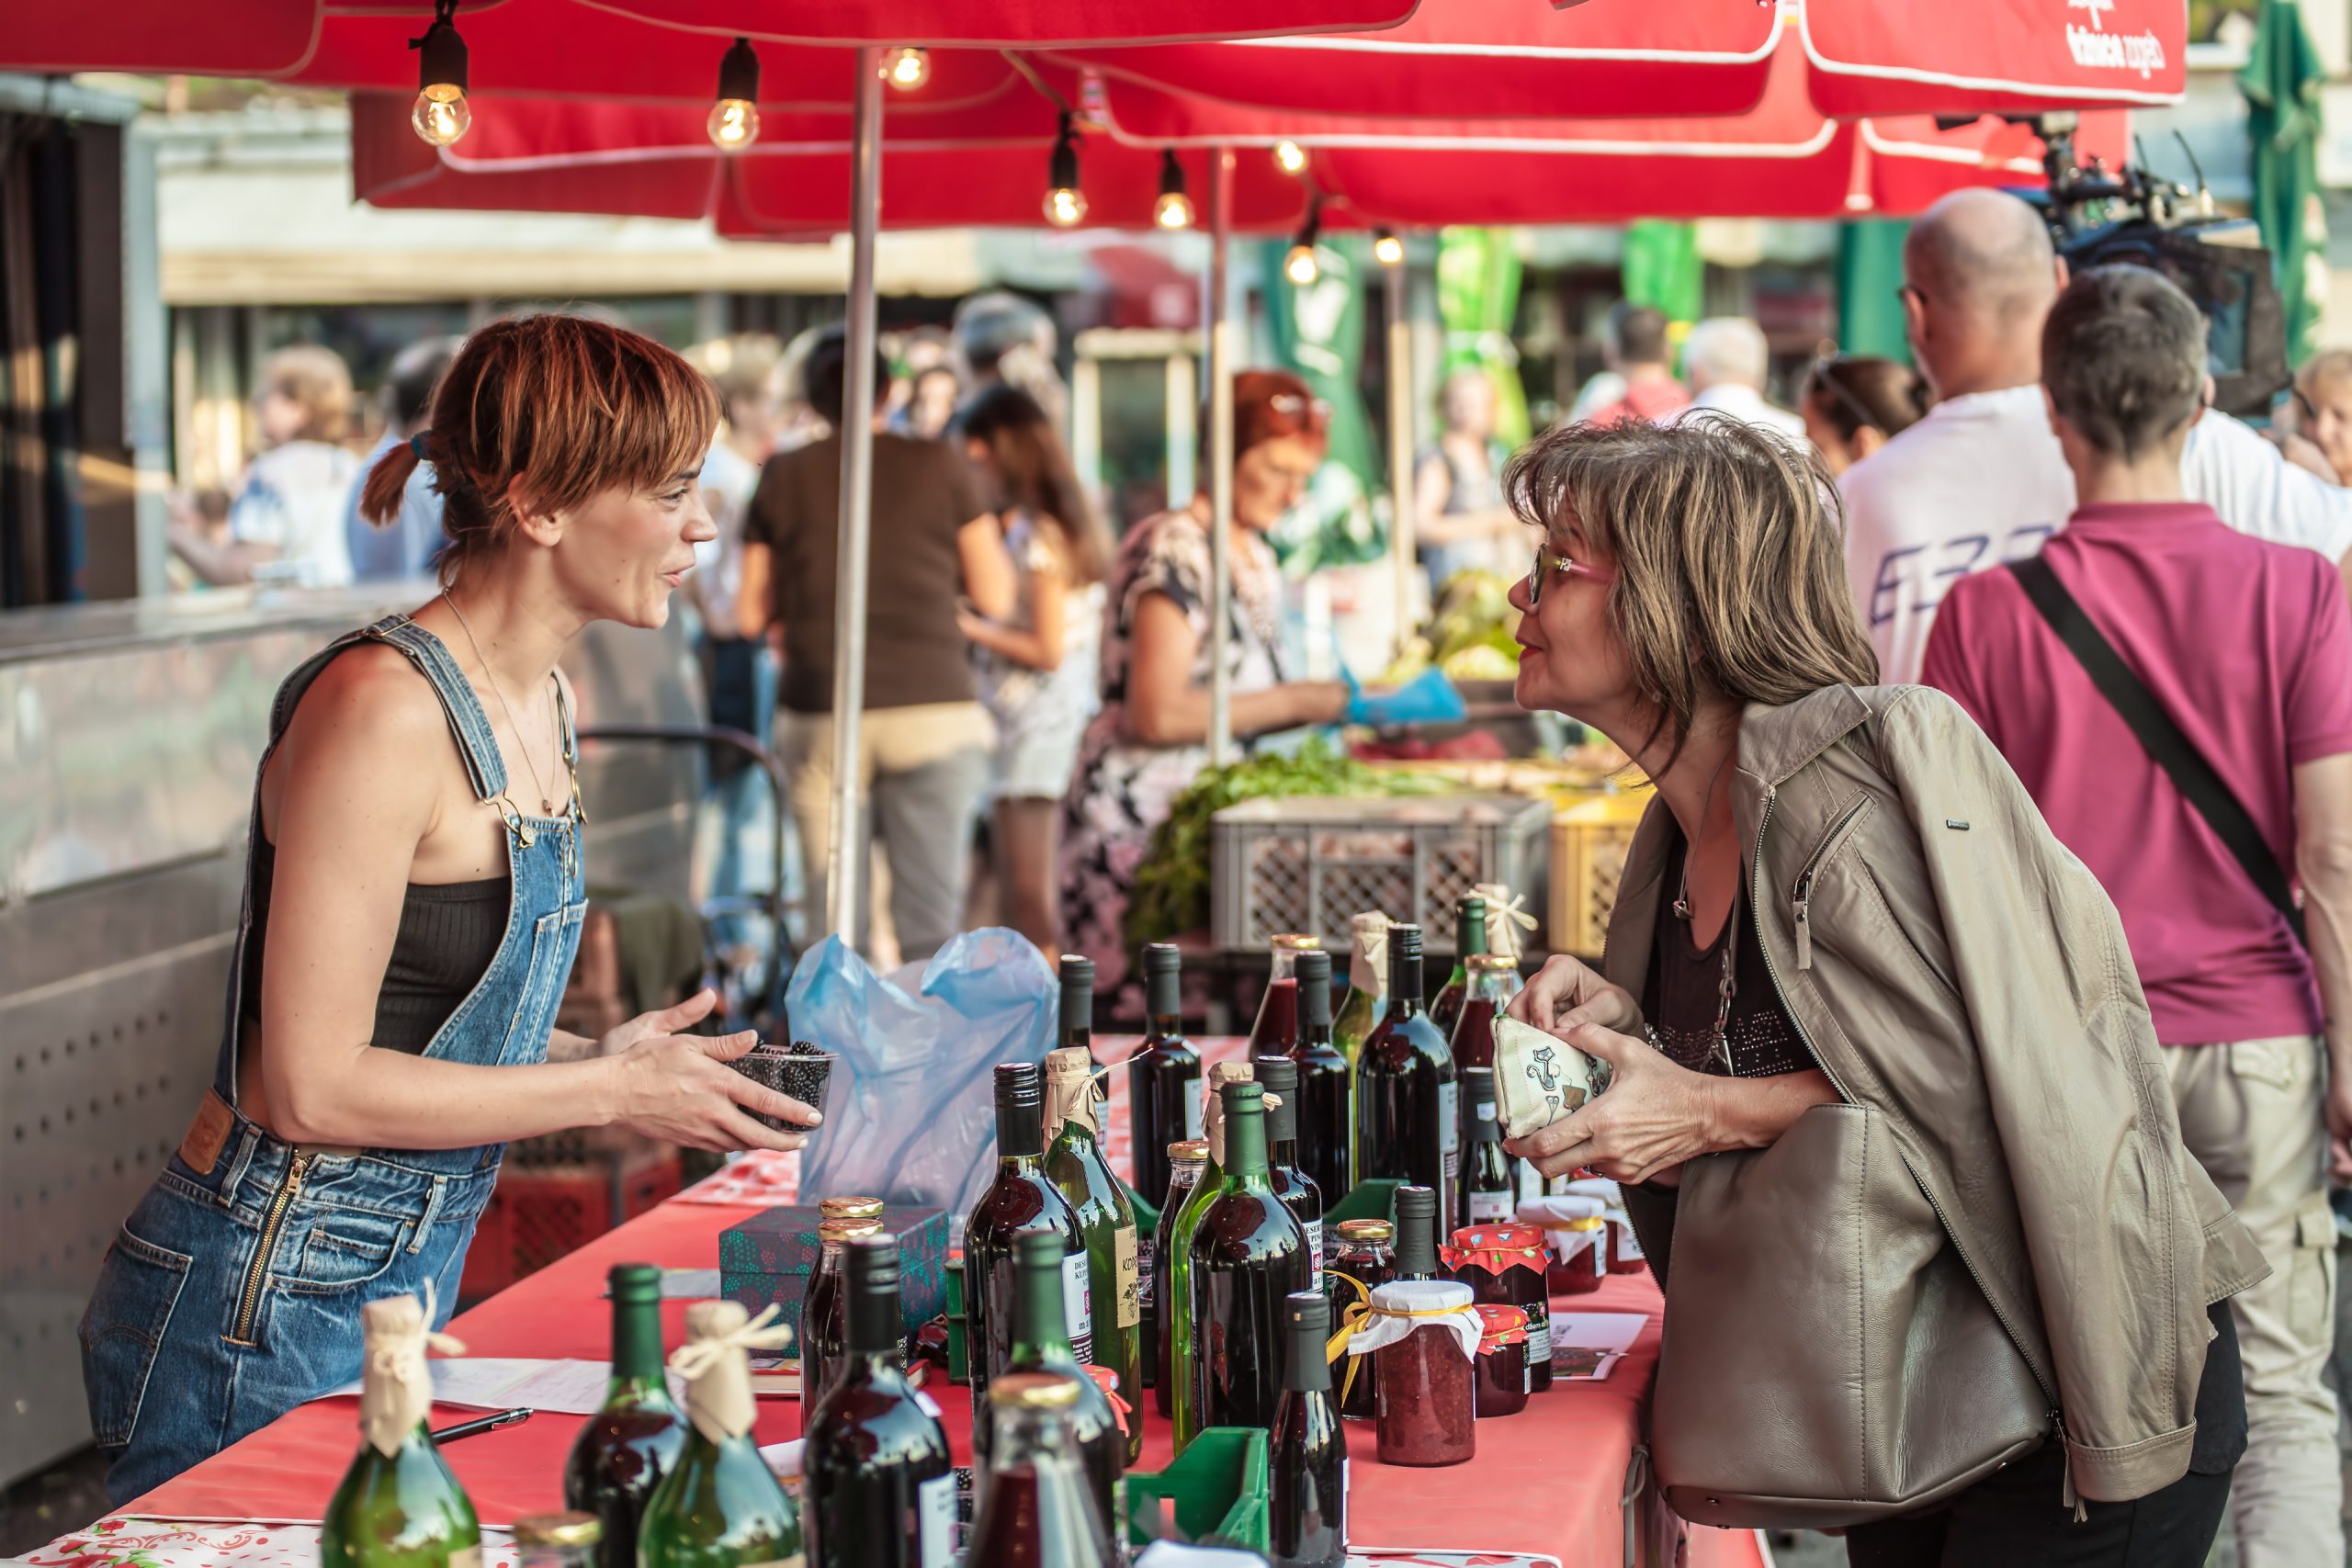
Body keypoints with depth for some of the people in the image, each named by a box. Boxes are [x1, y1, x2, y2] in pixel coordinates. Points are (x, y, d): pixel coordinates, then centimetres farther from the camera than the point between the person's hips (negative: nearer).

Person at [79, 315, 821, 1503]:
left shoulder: (536, 701, 8)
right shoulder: (382, 707, -21)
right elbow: (310, 1087, -22)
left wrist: (606, 1056, 0)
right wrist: (610, 1092, -15)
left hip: (414, 1272, 9)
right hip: (267, 1305, -9)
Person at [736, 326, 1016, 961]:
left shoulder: (784, 476, 7)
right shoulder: (941, 465, 4)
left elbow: (750, 615, 10)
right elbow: (995, 598, 5)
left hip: (821, 718, 1)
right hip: (933, 710, -1)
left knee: (834, 930, 5)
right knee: (932, 928, 0)